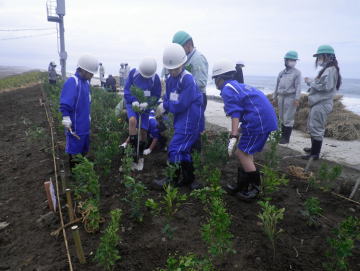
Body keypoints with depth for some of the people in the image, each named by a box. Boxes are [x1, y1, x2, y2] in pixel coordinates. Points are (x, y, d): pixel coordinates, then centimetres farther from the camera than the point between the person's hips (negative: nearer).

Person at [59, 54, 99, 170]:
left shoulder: (86, 82, 9)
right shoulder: (72, 82, -18)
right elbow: (65, 104, -23)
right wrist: (66, 119, -25)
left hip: (85, 124, 9)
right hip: (75, 126, -9)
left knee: (84, 149, 20)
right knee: (74, 151, 5)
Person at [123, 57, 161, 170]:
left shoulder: (155, 78, -11)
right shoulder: (133, 73, -11)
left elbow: (156, 95, -4)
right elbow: (127, 89, -7)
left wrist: (146, 103, -21)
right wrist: (134, 101, -24)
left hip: (145, 106, 1)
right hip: (132, 104, -1)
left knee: (143, 131, 2)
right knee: (133, 120, -30)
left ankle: (140, 156, 25)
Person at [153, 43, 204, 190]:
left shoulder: (188, 80, -20)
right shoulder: (170, 79, 6)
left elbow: (181, 105, -23)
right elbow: (167, 97, 12)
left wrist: (165, 106, -11)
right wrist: (162, 108, -8)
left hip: (190, 121, -9)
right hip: (180, 119, 9)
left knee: (175, 148, -5)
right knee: (184, 149, 16)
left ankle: (173, 179, 13)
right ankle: (189, 178, 31)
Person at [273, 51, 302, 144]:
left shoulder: (297, 72, -2)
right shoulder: (281, 72, 15)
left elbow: (298, 86, -9)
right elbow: (277, 85, 19)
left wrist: (297, 98, -18)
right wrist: (275, 96, 17)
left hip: (290, 97, -6)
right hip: (281, 97, 6)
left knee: (288, 118, -5)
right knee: (282, 118, 11)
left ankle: (286, 138, 1)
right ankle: (282, 135, 21)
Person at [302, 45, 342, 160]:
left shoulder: (330, 70, -14)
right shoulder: (326, 69, 17)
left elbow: (325, 86, -22)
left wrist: (310, 82, -12)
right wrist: (311, 81, 3)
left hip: (321, 104, -10)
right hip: (318, 103, 10)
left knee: (316, 129, -6)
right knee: (312, 127, 19)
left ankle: (315, 154, 2)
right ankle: (314, 148, 33)